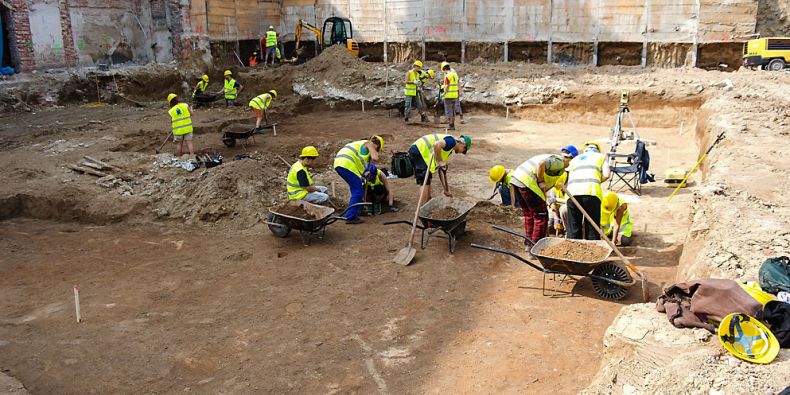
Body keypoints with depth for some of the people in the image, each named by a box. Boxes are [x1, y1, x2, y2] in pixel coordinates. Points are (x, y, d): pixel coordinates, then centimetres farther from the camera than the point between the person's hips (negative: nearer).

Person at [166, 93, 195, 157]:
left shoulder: (171, 111, -3)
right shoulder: (185, 105, -2)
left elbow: (171, 122, 0)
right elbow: (191, 114, 5)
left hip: (178, 130, -1)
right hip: (188, 128, 1)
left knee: (179, 144, 10)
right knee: (189, 142, 2)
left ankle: (178, 157, 16)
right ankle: (192, 156, -5)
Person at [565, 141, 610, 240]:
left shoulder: (575, 159, 34)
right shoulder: (601, 156, 27)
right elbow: (606, 175, 13)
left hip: (573, 192, 2)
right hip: (592, 192, -2)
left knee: (573, 228, 8)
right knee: (592, 228, 6)